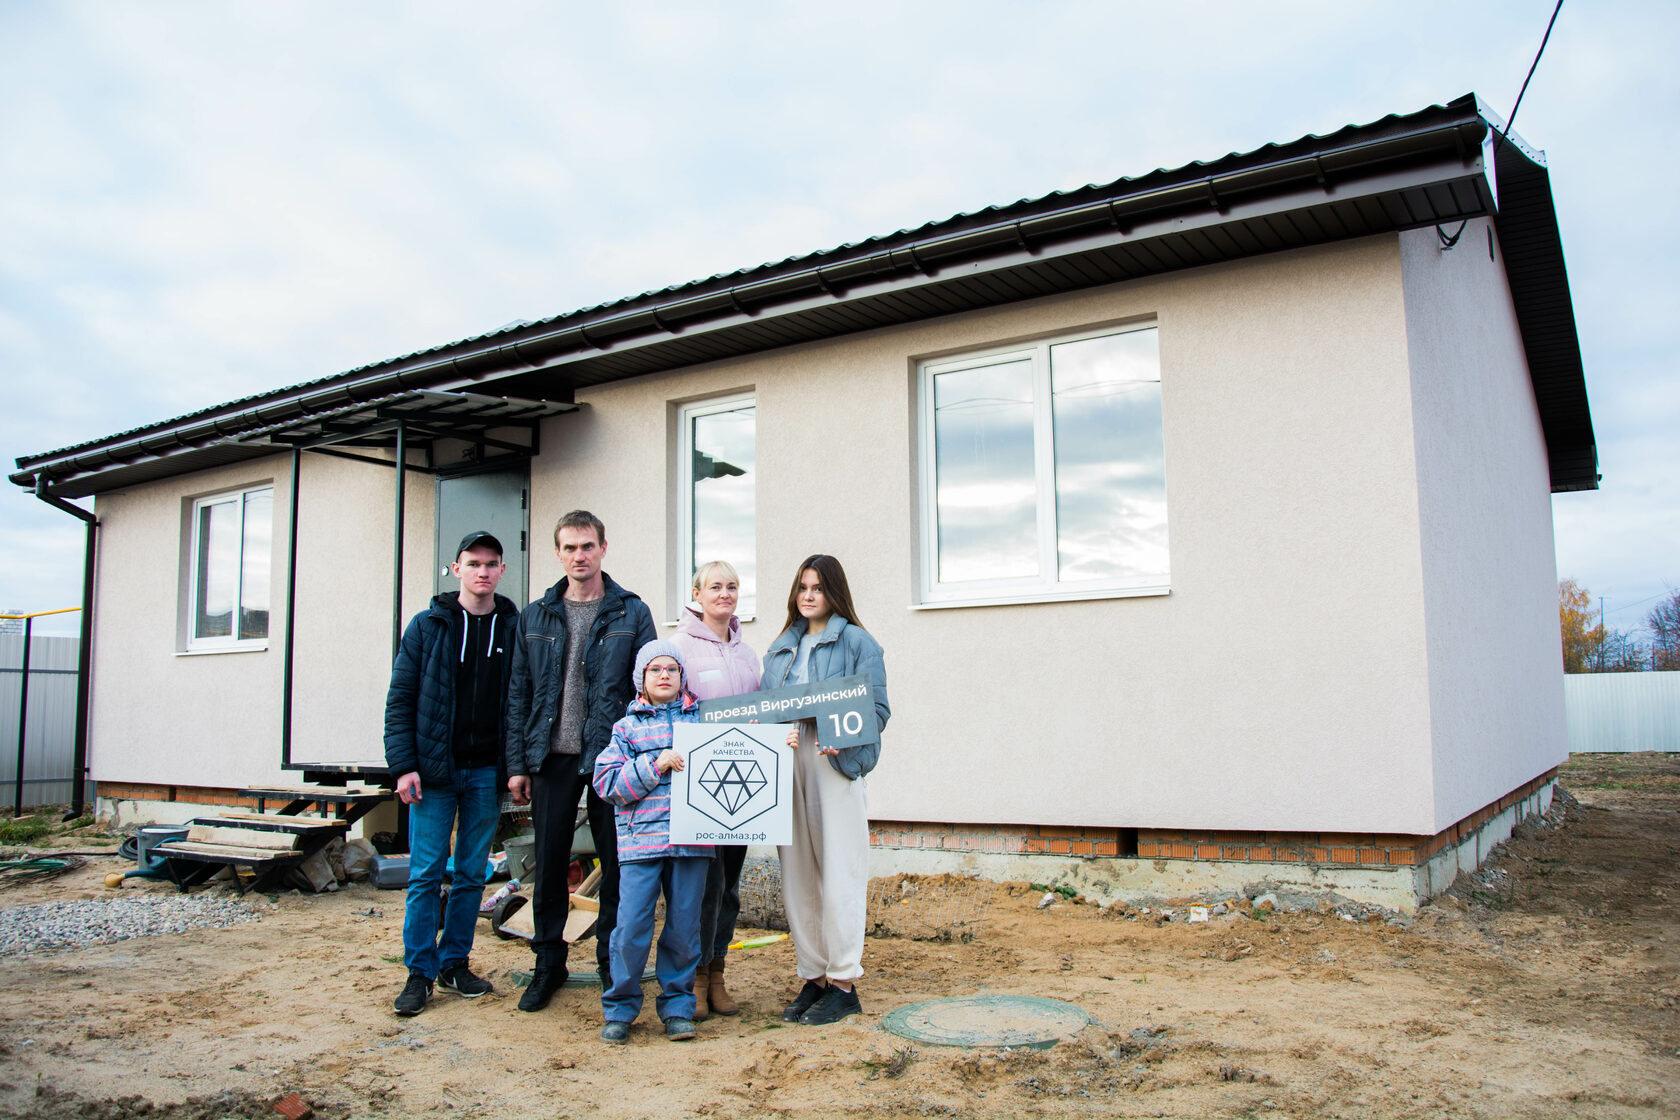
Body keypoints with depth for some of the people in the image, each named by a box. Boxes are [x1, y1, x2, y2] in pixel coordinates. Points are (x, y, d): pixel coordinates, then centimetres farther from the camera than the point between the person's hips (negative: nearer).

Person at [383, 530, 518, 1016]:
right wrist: (404, 766, -7)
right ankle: (420, 972, 12)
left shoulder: (514, 627, 3)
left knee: (472, 873, 9)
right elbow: (400, 699, 1)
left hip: (487, 772, 1)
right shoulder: (428, 625, 1)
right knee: (426, 874, 1)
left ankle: (455, 962, 22)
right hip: (434, 770, -1)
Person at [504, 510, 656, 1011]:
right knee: (549, 863, 8)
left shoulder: (632, 613, 2)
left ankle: (612, 960, 20)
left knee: (616, 862, 5)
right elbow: (518, 692, 9)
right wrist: (517, 763, 3)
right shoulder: (535, 616, 9)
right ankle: (548, 963, 23)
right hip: (552, 758, 2)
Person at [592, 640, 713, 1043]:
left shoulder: (703, 719, 13)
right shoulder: (628, 727, 9)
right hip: (641, 839, -1)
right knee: (631, 927, -4)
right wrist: (655, 764, -10)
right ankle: (619, 1009, 14)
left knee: (684, 927, 5)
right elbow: (607, 782, 0)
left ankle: (677, 1007, 20)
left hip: (692, 841, 1)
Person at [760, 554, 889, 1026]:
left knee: (838, 876, -4)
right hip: (786, 768, 5)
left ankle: (844, 983, 7)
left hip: (835, 765, -5)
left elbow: (877, 710, -4)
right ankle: (814, 976, 18)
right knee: (797, 876, 7)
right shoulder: (780, 648, 19)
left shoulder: (857, 643, 3)